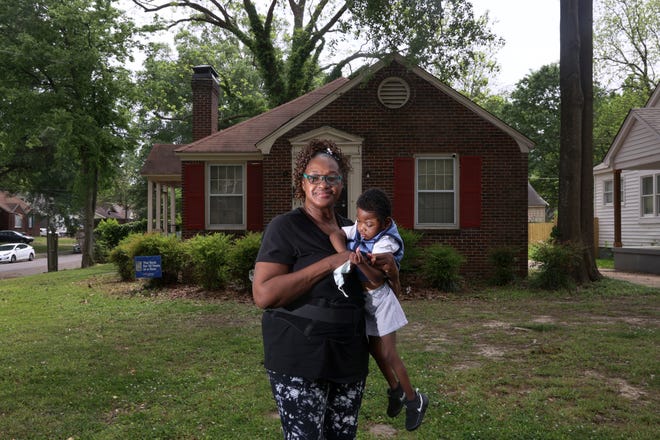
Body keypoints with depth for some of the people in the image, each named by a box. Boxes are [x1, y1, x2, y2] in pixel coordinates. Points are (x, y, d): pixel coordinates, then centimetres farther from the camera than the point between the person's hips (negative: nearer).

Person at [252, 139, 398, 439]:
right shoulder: (285, 227, -8)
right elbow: (263, 295, -18)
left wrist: (388, 265, 0)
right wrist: (329, 263, -21)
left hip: (349, 357, 6)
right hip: (300, 360, -6)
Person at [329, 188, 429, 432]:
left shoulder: (386, 243, -24)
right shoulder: (357, 229, -7)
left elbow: (377, 277, -31)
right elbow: (336, 234, -22)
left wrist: (361, 263, -49)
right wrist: (345, 256, -36)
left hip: (379, 298, -6)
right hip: (361, 298, 7)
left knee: (388, 354, 1)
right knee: (374, 348, 18)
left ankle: (414, 400, 21)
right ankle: (395, 389, 40)